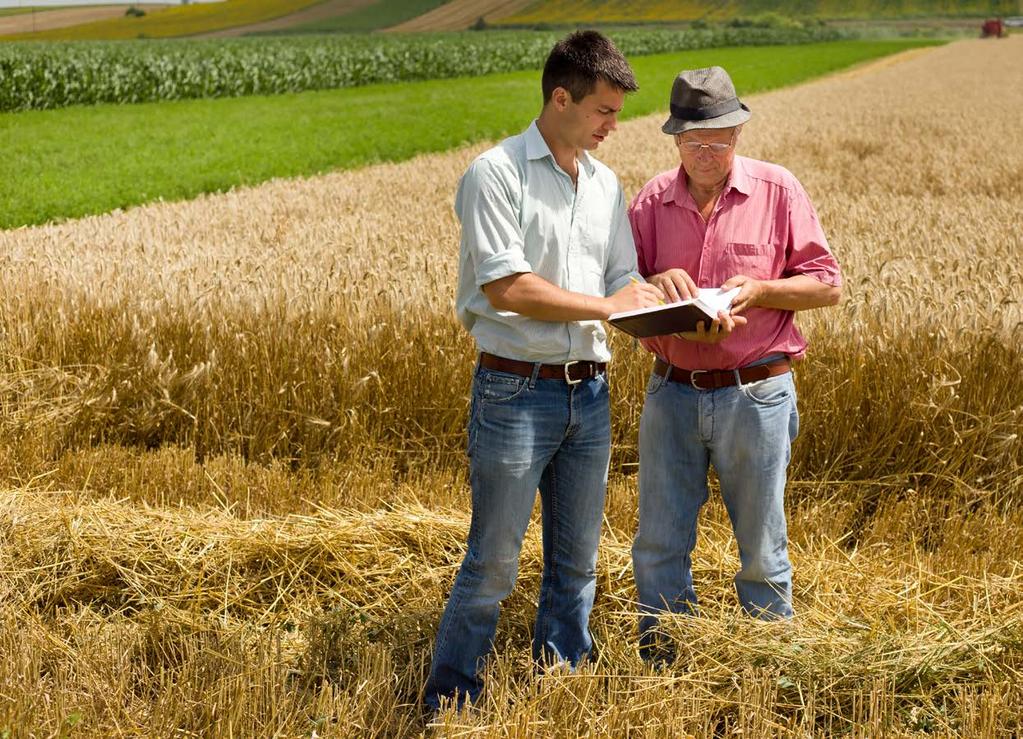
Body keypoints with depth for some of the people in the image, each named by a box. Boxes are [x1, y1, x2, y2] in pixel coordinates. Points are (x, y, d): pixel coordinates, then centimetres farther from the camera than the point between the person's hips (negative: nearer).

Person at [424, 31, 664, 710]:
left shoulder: (604, 183, 13)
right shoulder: (497, 173, -9)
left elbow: (625, 280, 12)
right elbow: (506, 287, -17)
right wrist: (607, 305, -13)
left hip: (589, 392, 6)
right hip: (516, 391, -6)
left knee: (578, 558, 14)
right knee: (494, 560, 0)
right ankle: (451, 694, 15)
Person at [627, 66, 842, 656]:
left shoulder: (778, 191, -2)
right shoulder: (652, 200, 5)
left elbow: (828, 284, -1)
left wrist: (759, 289, -17)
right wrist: (655, 283, -15)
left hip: (755, 393, -3)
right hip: (672, 391, 3)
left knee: (762, 549, 8)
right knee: (659, 545, 8)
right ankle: (661, 666, 22)